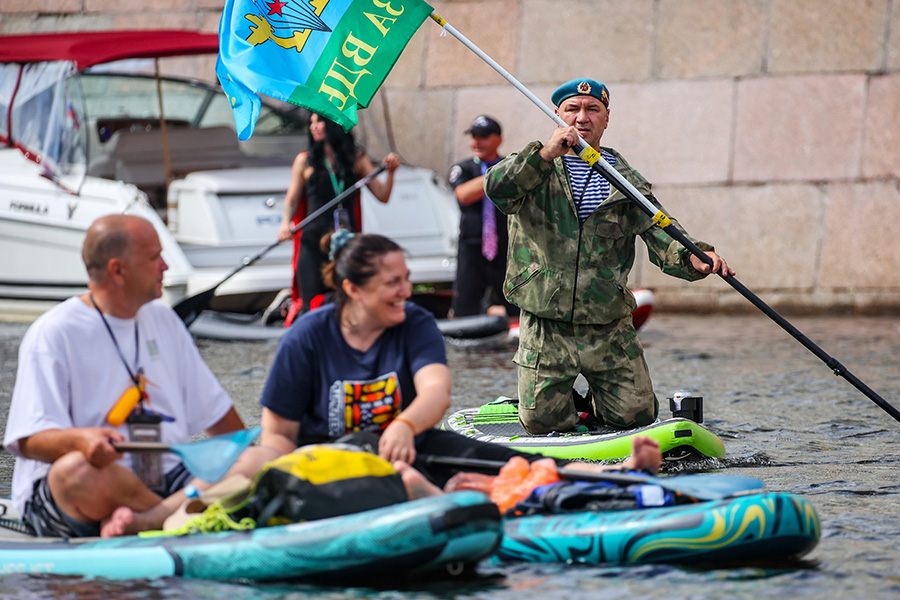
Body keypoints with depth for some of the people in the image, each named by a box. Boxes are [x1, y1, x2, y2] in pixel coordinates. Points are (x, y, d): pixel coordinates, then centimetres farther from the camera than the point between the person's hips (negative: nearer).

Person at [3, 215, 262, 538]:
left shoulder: (163, 320, 18)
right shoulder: (53, 334, -4)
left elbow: (214, 409, 24)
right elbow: (30, 441, -13)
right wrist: (82, 438, -33)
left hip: (168, 477, 6)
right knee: (77, 469, -40)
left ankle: (139, 519, -35)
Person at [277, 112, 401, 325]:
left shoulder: (356, 159, 8)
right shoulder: (305, 161, 6)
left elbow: (382, 196, 7)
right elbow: (291, 201, 9)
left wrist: (390, 172, -10)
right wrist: (285, 224, -10)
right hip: (314, 242, -1)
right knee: (312, 305, -7)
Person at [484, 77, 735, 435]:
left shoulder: (626, 181, 9)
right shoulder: (533, 169, 4)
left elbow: (659, 232, -3)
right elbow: (497, 189, -18)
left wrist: (694, 257, -25)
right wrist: (545, 154, -31)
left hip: (610, 327, 2)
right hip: (545, 327, -1)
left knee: (635, 416, -2)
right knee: (542, 423, -2)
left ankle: (597, 404, 31)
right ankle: (561, 401, 33)